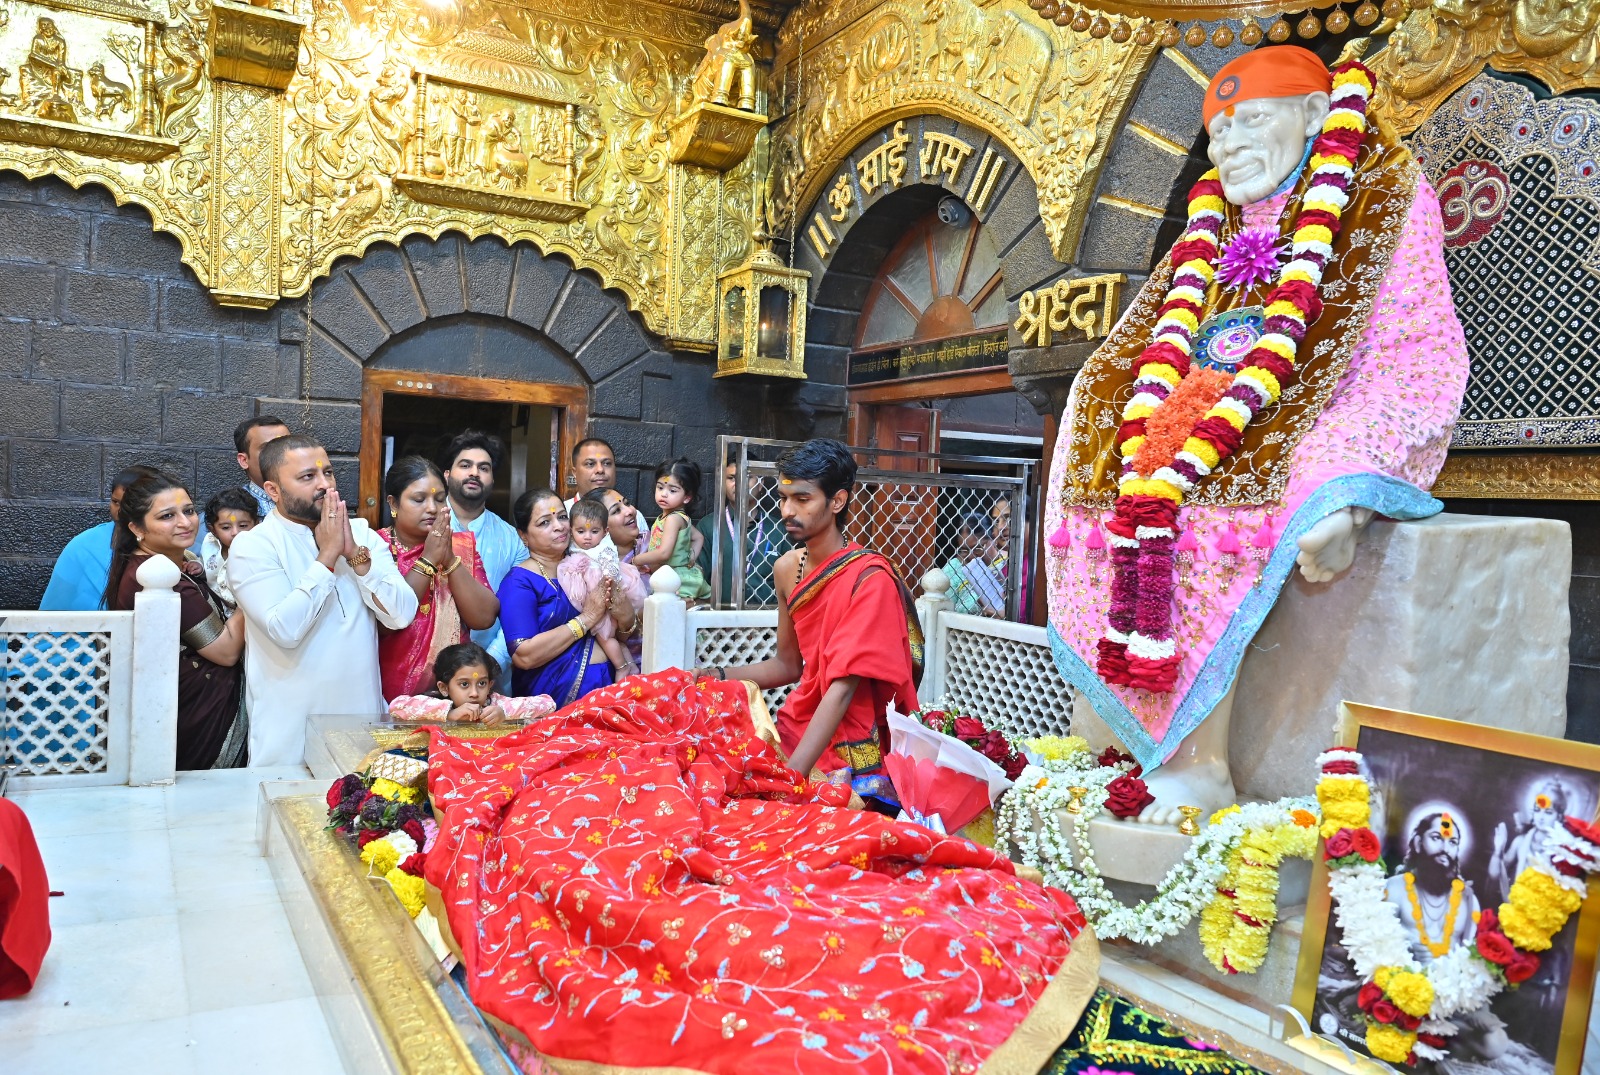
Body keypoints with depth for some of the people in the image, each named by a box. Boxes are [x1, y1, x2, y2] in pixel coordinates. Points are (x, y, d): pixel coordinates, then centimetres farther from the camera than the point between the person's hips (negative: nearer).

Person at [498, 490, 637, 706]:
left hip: (610, 681, 6)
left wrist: (625, 616, -9)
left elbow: (629, 627, 15)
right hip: (557, 693, -6)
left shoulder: (589, 563, 12)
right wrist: (586, 619, -15)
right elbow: (523, 656, -16)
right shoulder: (519, 581, -3)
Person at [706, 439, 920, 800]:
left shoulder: (869, 578, -17)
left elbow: (842, 688, -22)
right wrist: (721, 676, 0)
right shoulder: (788, 568, 5)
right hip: (798, 726, 7)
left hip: (850, 752, -7)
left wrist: (791, 773, -29)